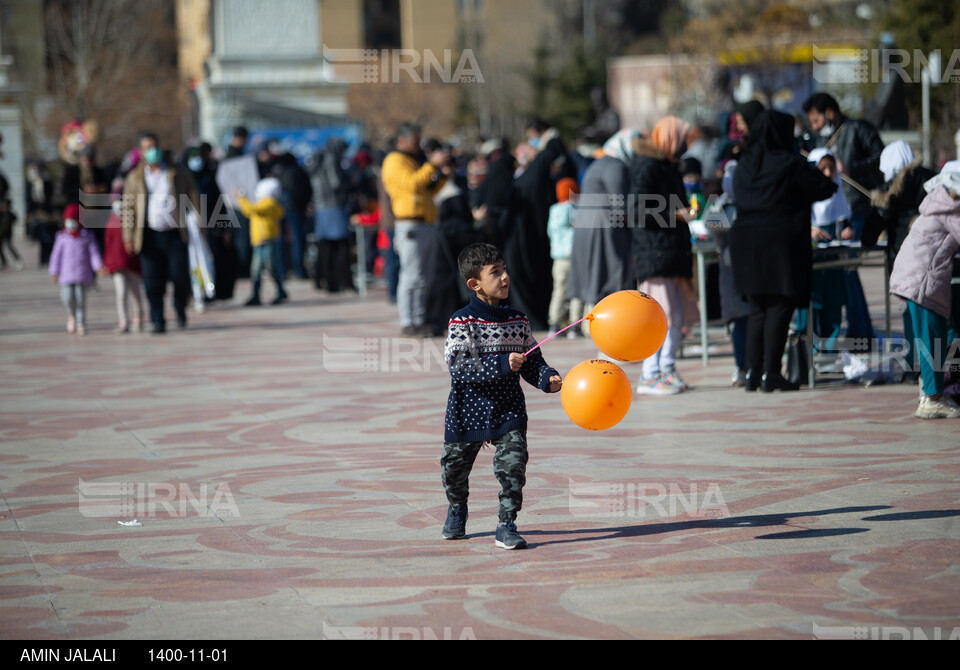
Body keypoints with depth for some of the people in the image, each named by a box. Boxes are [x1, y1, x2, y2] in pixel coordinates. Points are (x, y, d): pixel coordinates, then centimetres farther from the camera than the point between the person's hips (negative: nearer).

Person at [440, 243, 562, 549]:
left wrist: (547, 378, -12)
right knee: (455, 467, 14)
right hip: (468, 411, -2)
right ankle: (457, 509, 45)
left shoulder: (518, 320, 1)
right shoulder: (462, 322, -13)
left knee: (513, 462, -16)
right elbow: (459, 366, -22)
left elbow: (532, 361, 8)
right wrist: (502, 365, -28)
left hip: (508, 409, 2)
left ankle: (507, 525, -3)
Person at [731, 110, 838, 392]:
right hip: (781, 242, -6)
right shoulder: (790, 163, -9)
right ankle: (770, 374, -6)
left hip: (746, 239, 6)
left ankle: (753, 373, 8)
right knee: (780, 306, -2)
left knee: (758, 308, 12)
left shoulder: (744, 165, 8)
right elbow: (823, 189, -4)